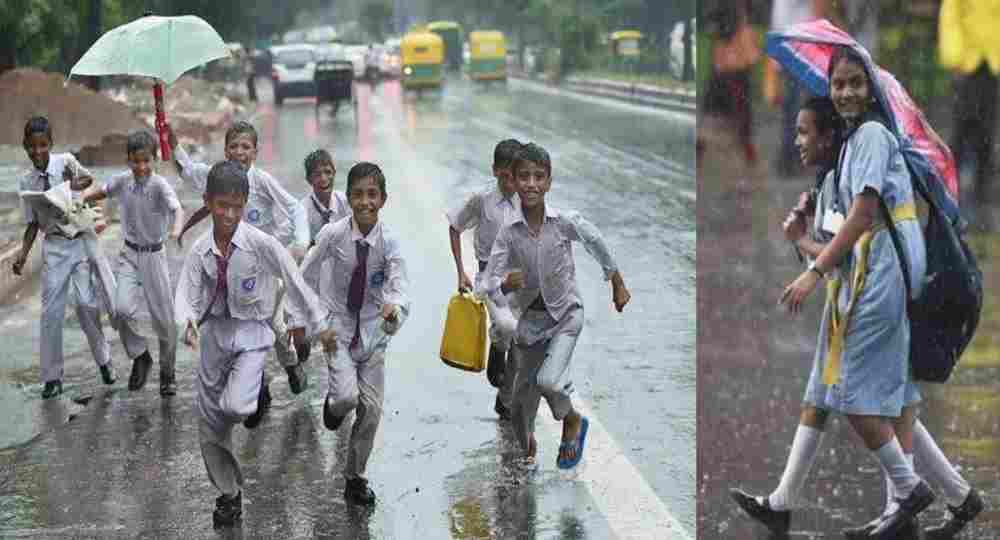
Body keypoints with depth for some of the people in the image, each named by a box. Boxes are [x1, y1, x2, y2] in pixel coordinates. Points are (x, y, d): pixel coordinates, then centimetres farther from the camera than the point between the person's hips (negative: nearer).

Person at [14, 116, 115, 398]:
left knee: (87, 304, -8)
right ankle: (52, 377, 9)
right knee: (51, 311, 0)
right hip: (54, 245, 2)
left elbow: (89, 179, 12)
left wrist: (75, 184, -10)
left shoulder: (66, 162, -6)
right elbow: (32, 223, 6)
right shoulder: (26, 182, 0)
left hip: (82, 240, -2)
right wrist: (23, 254, -6)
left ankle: (103, 359, 15)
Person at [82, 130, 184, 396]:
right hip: (130, 254, 3)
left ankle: (168, 373, 24)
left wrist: (177, 230, -55)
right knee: (122, 309, -16)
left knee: (164, 318, 5)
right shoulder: (122, 181, -3)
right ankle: (140, 356, 8)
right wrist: (80, 198, -6)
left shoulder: (159, 185, -18)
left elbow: (177, 209, -34)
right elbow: (100, 191, 16)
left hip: (154, 255, -3)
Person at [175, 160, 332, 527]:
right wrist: (188, 322, -31)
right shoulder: (200, 251, -6)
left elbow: (294, 281, -7)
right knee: (210, 424, 9)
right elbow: (186, 295, -8)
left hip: (251, 335, -4)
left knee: (235, 406, -29)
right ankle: (229, 495, 30)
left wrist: (317, 325, 1)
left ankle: (257, 392, 10)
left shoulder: (261, 244, -16)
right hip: (214, 333, 4)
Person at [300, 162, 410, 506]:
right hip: (338, 325, -1)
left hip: (373, 329, 2)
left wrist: (395, 309, -49)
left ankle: (355, 477, 25)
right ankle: (334, 404, 19)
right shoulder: (334, 234, -17)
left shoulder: (389, 241, -16)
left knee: (371, 408, 5)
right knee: (347, 395, -21)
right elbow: (306, 276, -2)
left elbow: (399, 286, -27)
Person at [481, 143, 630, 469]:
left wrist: (618, 285, 13)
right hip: (531, 317, 2)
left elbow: (597, 245, 2)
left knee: (549, 380, -25)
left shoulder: (566, 223, -17)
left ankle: (572, 420, 9)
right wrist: (506, 284, -37)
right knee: (523, 396, 10)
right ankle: (527, 447, 41)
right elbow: (488, 284, -14)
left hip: (566, 314, -2)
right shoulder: (509, 233, -15)